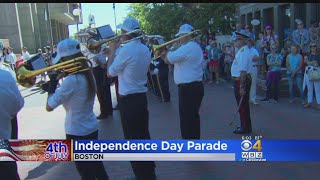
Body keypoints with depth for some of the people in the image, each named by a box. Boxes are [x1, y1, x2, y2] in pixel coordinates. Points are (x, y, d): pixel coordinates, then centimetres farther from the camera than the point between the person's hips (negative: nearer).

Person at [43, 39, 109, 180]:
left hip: (77, 133, -8)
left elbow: (49, 107, -20)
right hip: (92, 128, 8)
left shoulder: (71, 80, -25)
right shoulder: (88, 75, 1)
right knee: (97, 168, 24)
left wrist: (53, 83, -9)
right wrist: (55, 86, 2)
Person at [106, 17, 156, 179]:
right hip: (141, 97, 8)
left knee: (133, 139, 4)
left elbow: (110, 73, -9)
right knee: (143, 135, 19)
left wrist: (112, 50, 0)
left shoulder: (125, 50, -19)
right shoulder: (145, 49, 6)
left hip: (128, 100, -8)